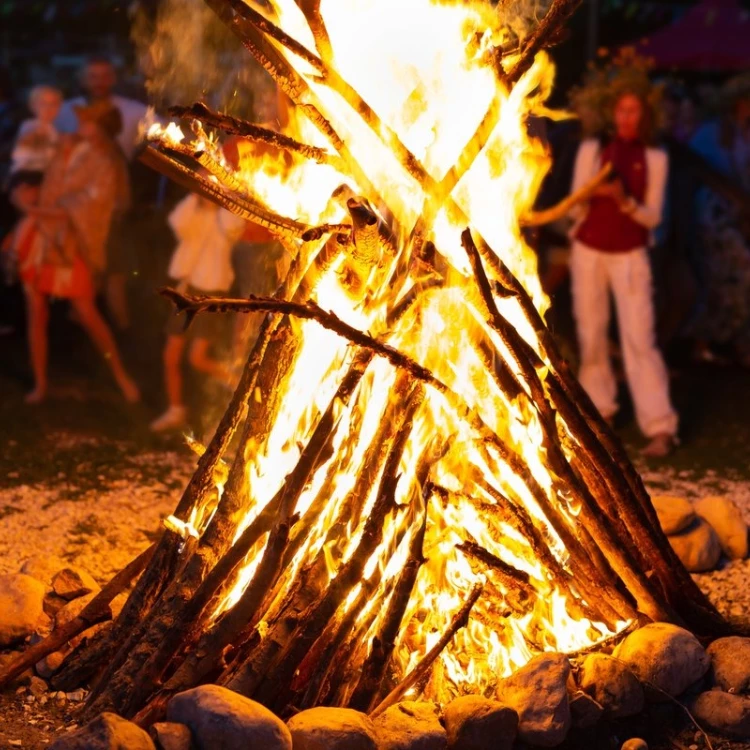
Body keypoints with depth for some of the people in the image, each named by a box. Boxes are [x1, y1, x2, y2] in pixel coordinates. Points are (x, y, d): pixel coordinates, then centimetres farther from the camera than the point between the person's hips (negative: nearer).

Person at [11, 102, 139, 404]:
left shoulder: (103, 166, -9)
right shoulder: (66, 147, 8)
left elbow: (79, 211, -15)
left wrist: (35, 209, -15)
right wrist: (29, 195, 1)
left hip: (68, 245, -6)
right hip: (37, 240, 6)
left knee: (87, 315, -4)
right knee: (36, 314, 5)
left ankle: (120, 375, 13)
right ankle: (40, 385, 15)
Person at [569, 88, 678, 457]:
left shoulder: (654, 159, 0)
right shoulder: (591, 149, 2)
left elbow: (653, 216, -1)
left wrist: (624, 200, -21)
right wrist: (595, 192, -22)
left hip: (630, 256, -2)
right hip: (589, 253, 2)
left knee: (640, 338, -10)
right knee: (591, 335, 5)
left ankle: (660, 427, -13)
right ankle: (599, 408, 21)